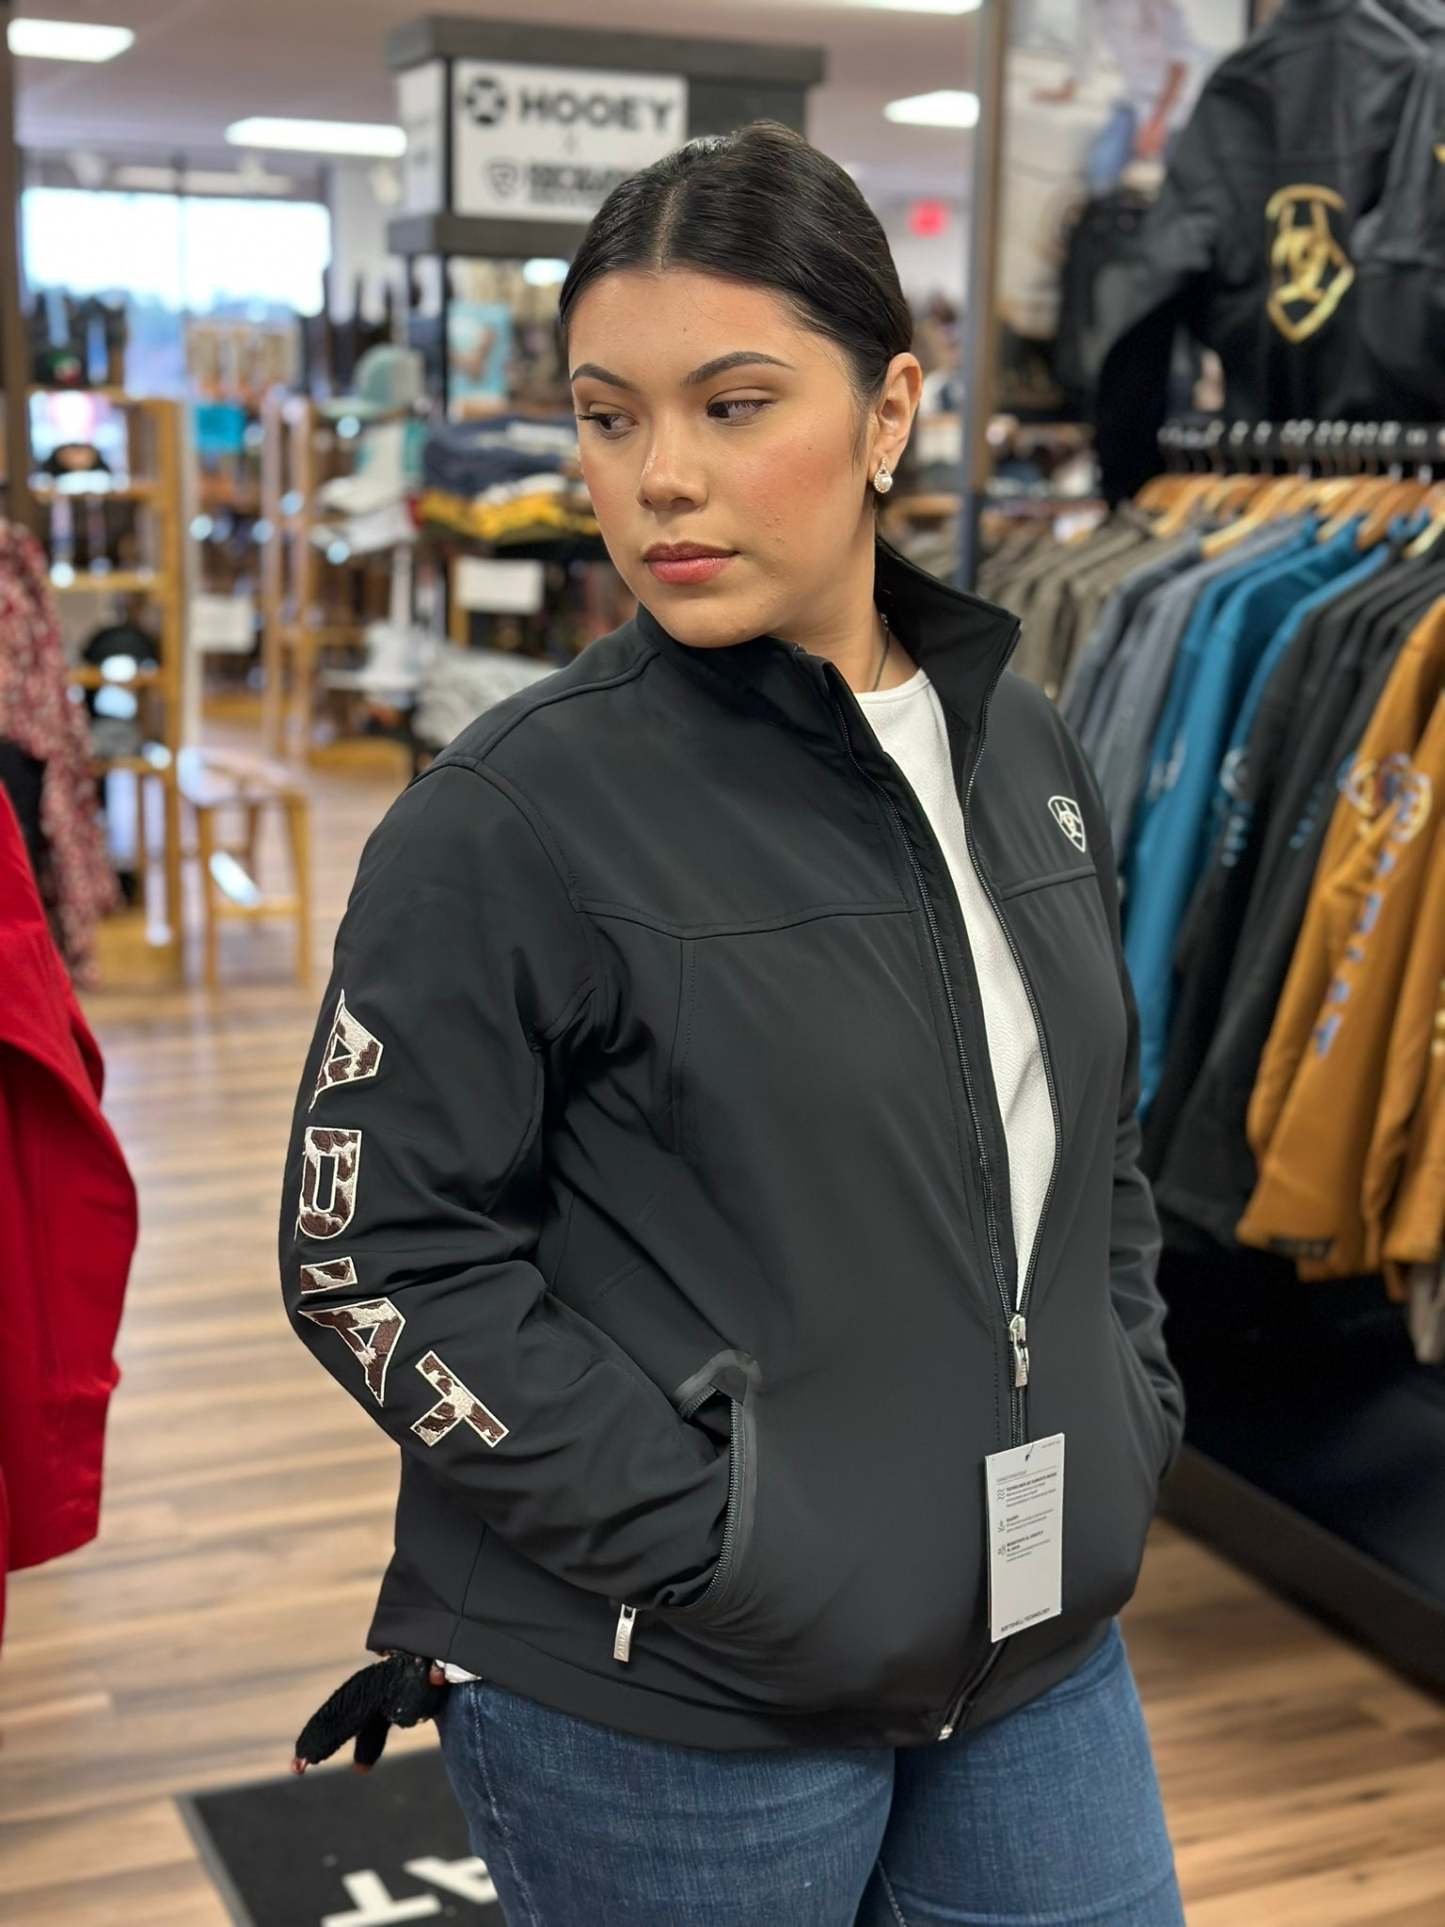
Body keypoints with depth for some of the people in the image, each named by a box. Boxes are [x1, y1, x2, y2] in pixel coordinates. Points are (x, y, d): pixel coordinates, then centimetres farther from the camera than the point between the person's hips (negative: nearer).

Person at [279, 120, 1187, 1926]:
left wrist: (1127, 1422, 4)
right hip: (664, 1720, -5)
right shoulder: (514, 819, -15)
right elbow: (375, 1253, -14)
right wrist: (712, 1531, -18)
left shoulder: (1020, 754, 3)